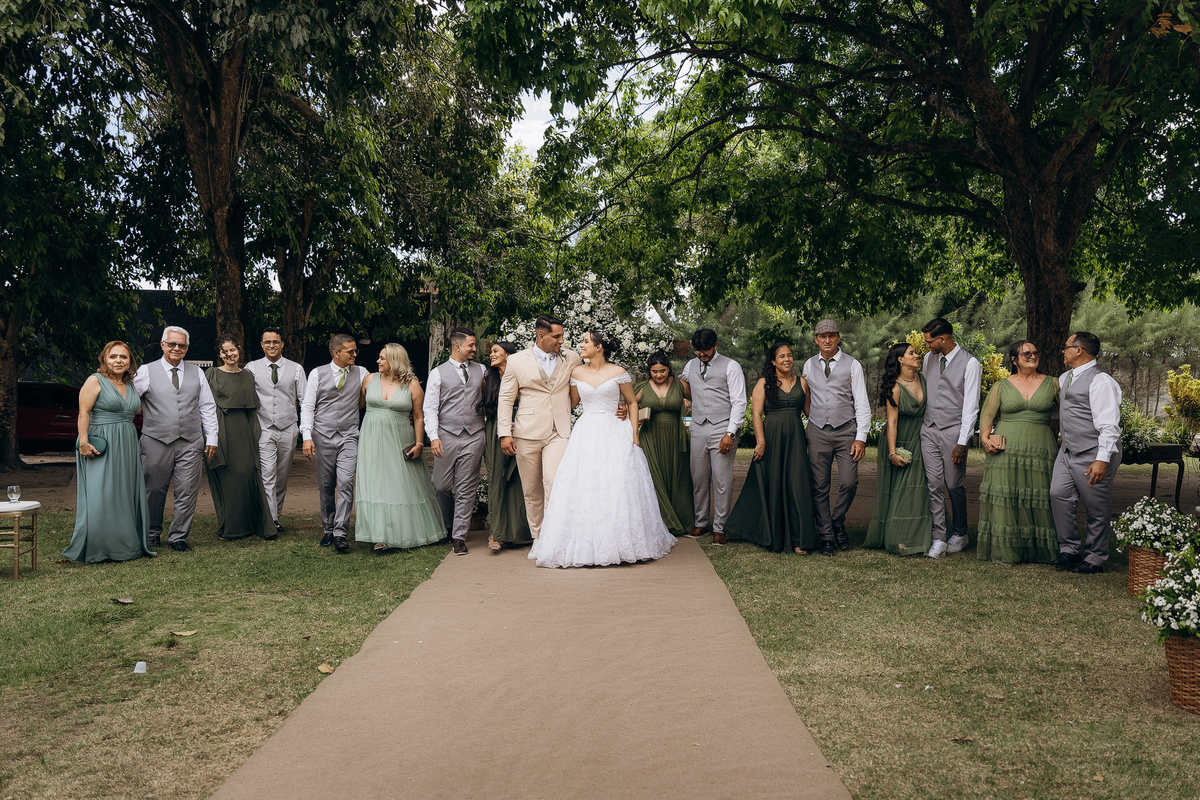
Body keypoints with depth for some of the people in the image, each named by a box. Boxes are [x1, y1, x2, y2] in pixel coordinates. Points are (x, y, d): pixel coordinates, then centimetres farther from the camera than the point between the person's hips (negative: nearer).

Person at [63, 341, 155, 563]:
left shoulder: (132, 385, 14)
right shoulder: (95, 381, -4)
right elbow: (84, 413, -10)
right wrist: (84, 441, -20)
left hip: (127, 446, 7)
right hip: (101, 447, -7)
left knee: (126, 494, 9)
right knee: (100, 496, -6)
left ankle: (127, 545, 17)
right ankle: (96, 549, 1)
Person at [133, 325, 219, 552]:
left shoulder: (196, 373, 13)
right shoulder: (147, 371, 4)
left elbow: (207, 407, 13)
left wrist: (212, 437, 8)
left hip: (190, 444, 2)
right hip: (156, 442, -2)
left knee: (187, 492, 0)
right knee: (154, 492, 7)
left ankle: (178, 536, 13)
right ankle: (152, 534, 25)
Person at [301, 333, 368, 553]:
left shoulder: (361, 373, 7)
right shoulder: (317, 374, 3)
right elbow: (307, 406, 1)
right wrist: (307, 436, -8)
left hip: (349, 437, 0)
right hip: (323, 436, 0)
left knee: (346, 483, -12)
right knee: (325, 486, 6)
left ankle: (340, 533, -9)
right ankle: (328, 529, 21)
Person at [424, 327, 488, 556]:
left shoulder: (481, 370, 13)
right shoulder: (438, 373, 5)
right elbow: (430, 407, 0)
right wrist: (434, 437, -11)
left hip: (474, 437, 2)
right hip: (447, 436, -1)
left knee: (466, 489, 0)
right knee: (442, 486, 2)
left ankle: (459, 537, 7)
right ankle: (448, 526, 28)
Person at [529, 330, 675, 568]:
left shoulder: (618, 373, 0)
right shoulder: (577, 373, 8)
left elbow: (632, 403, 6)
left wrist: (634, 434, 0)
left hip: (614, 433, -2)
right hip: (586, 434, 2)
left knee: (616, 488, -3)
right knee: (583, 487, -3)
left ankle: (618, 542, 10)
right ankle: (586, 544, 5)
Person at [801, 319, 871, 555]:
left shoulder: (852, 365, 0)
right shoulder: (809, 365, 9)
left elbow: (862, 403, -3)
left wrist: (861, 437, -9)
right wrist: (814, 420, 8)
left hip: (846, 430, -2)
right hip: (817, 432, 2)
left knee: (849, 483, -9)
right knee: (820, 487, 2)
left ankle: (838, 522, 18)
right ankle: (826, 536, 13)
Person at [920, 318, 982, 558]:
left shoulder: (970, 363, -6)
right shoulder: (929, 358, 10)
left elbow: (970, 405, -9)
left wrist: (962, 442, -13)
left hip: (953, 431, -4)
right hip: (929, 430, 4)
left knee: (955, 486, 3)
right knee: (934, 485, -1)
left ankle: (960, 534, 22)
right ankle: (938, 538, 3)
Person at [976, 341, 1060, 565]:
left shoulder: (1052, 385, 9)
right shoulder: (1001, 387, 8)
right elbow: (987, 415, 9)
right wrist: (985, 438, -7)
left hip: (1040, 452, 0)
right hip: (1006, 452, 0)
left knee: (1038, 501, 0)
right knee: (1004, 498, -2)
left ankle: (1038, 551, 13)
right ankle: (1004, 552, 6)